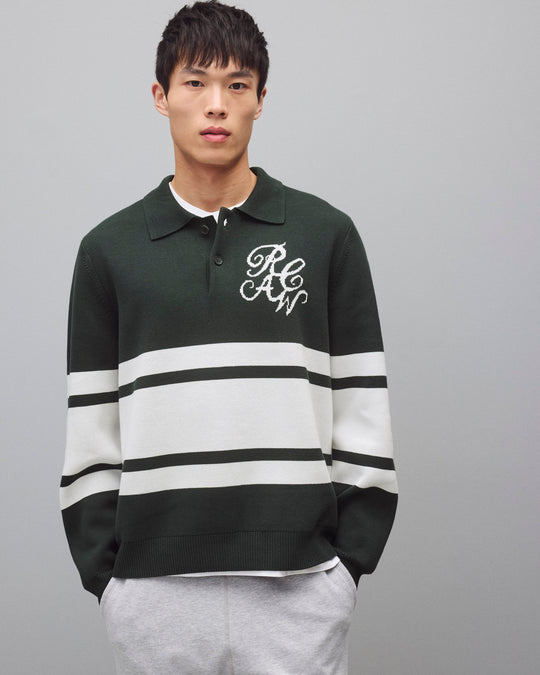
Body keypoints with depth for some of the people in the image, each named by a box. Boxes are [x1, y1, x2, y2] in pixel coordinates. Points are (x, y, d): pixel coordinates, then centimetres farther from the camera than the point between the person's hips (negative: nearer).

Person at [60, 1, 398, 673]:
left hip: (300, 587, 0)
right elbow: (91, 430, 6)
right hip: (154, 588, 1)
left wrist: (351, 559, -2)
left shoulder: (327, 234, 4)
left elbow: (362, 412, 3)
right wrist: (100, 568, 0)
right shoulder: (109, 249, 6)